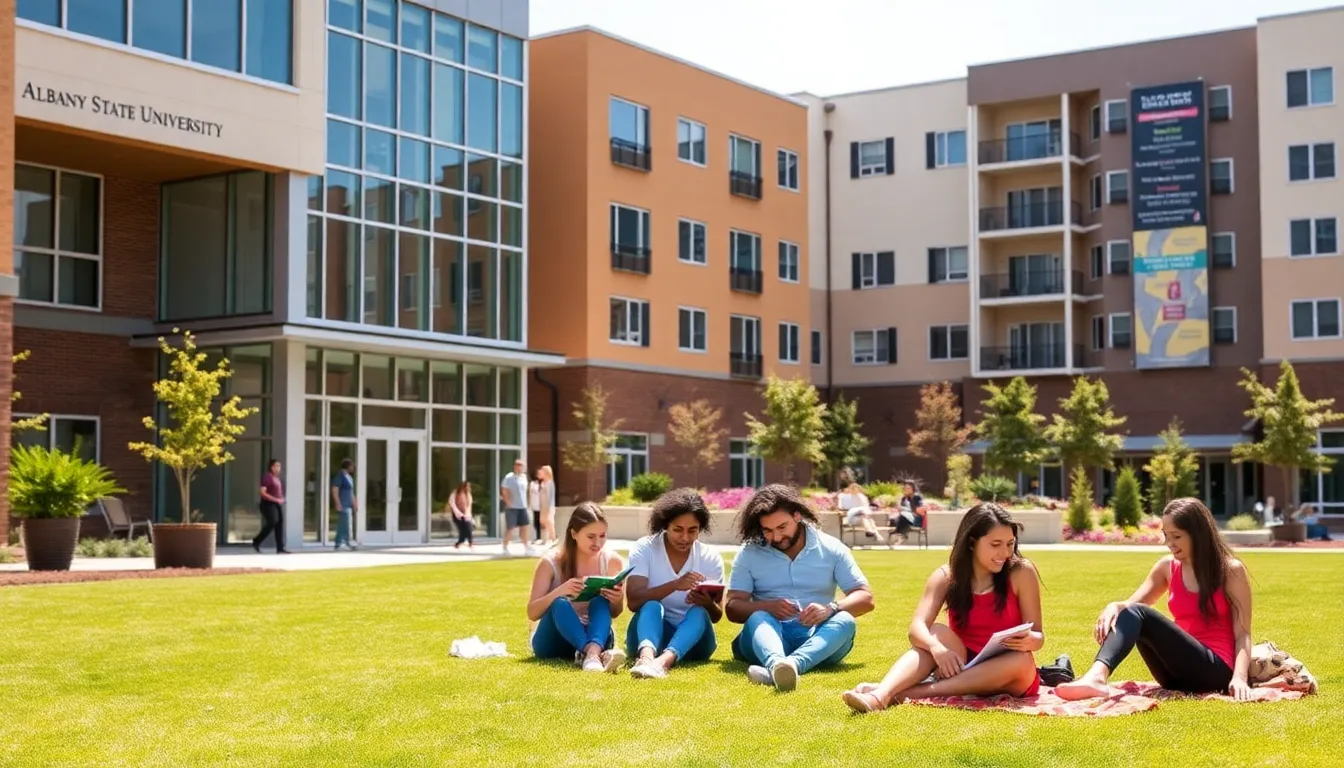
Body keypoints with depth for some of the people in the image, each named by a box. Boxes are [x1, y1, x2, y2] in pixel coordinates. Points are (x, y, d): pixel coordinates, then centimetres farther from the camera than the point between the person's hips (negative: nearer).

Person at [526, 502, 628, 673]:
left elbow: (614, 614, 4)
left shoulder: (612, 561, -5)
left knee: (601, 599, -28)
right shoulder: (551, 563, -11)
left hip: (595, 636, 2)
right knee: (560, 603, -33)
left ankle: (592, 653, -58)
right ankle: (593, 654, -60)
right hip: (553, 642, -2)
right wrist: (559, 591, -31)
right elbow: (532, 613, -12)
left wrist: (617, 601, -22)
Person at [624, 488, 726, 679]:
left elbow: (716, 617, 1)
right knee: (652, 606, -32)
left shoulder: (711, 558, 0)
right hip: (649, 635, -1)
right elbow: (633, 601, -19)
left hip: (692, 641, 1)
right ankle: (647, 656, -64)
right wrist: (674, 585, -34)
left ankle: (664, 660, -61)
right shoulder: (645, 548, -6)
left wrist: (708, 604, -24)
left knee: (698, 612, -31)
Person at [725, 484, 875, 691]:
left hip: (816, 637, 1)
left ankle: (783, 667, -61)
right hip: (770, 634, 0)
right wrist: (767, 607, -19)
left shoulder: (831, 548, 7)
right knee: (758, 619, -32)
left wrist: (831, 608, -19)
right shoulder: (750, 553, 7)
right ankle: (777, 664, -69)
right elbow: (732, 608, 2)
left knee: (844, 621, -31)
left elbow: (865, 598, 3)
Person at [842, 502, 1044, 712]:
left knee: (1022, 660, -34)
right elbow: (917, 628, -19)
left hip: (1007, 675, -1)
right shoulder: (947, 577, -7)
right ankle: (881, 694, -50)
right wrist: (936, 648, -42)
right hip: (963, 667, 1)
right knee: (939, 633, -26)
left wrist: (1030, 641, -34)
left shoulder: (1021, 572, -10)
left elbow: (1037, 635, -9)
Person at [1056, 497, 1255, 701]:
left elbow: (1242, 633, -7)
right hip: (1178, 672, 5)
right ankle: (1097, 677, -49)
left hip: (1215, 670, -5)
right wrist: (1114, 607, -21)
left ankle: (1098, 677, -54)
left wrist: (1239, 677, -24)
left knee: (1137, 614, -26)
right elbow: (1132, 604, 3)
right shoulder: (1167, 567, 10)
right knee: (1129, 613, -22)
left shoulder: (1231, 570, -3)